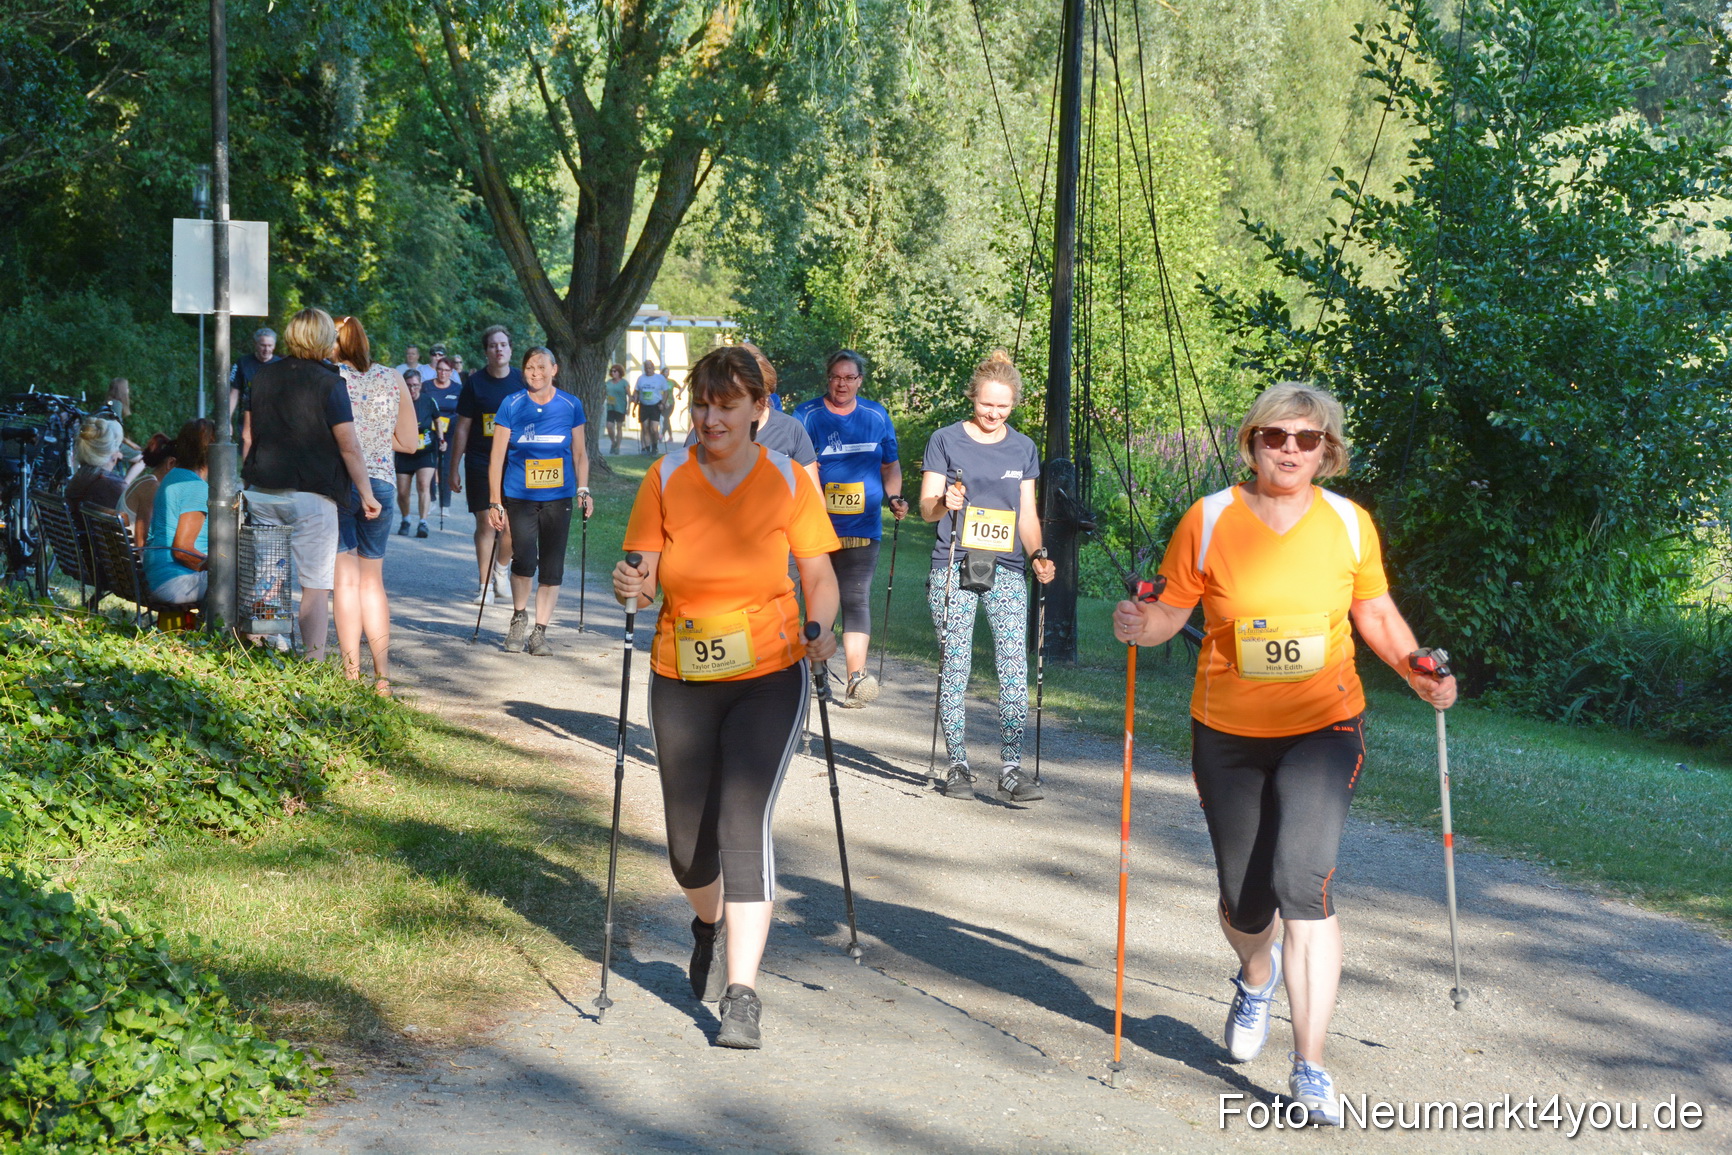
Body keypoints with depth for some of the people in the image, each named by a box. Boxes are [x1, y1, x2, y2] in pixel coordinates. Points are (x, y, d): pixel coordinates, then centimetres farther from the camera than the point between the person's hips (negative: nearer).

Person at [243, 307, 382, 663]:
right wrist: (366, 494, -2)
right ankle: (313, 663, -4)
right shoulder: (329, 384, -9)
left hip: (262, 492, 5)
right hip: (310, 495, -5)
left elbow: (249, 433, 14)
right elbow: (348, 446, -10)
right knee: (316, 587, -1)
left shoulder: (263, 375, 8)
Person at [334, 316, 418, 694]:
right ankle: (382, 674, 11)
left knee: (346, 580, 0)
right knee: (373, 580, 14)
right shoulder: (393, 379, 6)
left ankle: (351, 675, -3)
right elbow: (408, 442, 9)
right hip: (382, 484, 3)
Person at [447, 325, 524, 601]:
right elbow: (462, 427, 1)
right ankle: (484, 584, 7)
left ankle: (502, 570, 28)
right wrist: (454, 468, 0)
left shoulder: (523, 381, 3)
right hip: (480, 463, -2)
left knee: (512, 526, 2)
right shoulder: (475, 382, -2)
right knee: (486, 523, -3)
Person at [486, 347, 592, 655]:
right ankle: (518, 618, 10)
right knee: (524, 560, -16)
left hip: (558, 498, 2)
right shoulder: (511, 406, 0)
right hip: (519, 497, -2)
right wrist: (495, 503, -3)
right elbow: (497, 456, 1)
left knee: (552, 568, 2)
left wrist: (583, 490, 0)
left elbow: (579, 453, 12)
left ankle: (539, 632, 14)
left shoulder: (571, 406, 4)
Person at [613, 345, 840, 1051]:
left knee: (742, 820, -16)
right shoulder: (666, 479, -2)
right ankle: (711, 926, 43)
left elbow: (819, 575, 2)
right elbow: (643, 578, -2)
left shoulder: (788, 482, -4)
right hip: (680, 681, 2)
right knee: (687, 842, 8)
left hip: (768, 679, -2)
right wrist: (631, 590, -25)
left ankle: (741, 994, -12)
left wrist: (820, 628, -17)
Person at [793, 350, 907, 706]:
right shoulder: (807, 415, 1)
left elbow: (890, 465, 20)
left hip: (862, 526, 1)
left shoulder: (877, 416, 11)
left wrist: (894, 497, 4)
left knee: (856, 597, -9)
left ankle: (856, 676, -16)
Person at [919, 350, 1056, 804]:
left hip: (1007, 569, 2)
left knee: (1015, 668, -7)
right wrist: (943, 503, -22)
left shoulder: (1023, 449, 13)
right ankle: (957, 765, 9)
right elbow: (926, 507, 0)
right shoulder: (946, 441, 4)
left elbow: (1027, 515, 16)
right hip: (954, 567, -2)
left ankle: (1012, 766, -2)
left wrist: (1038, 554, -1)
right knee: (955, 667, -1)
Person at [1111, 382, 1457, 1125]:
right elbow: (1170, 611, -1)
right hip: (1228, 736, 1)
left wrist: (1419, 675, -5)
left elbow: (1377, 614, 10)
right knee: (1244, 902, 10)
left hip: (1324, 728, -1)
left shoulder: (1349, 524, -3)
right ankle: (1257, 979, 49)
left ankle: (1310, 1068, -8)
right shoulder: (1208, 520, -7)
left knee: (1302, 880, -19)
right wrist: (1140, 626, -23)